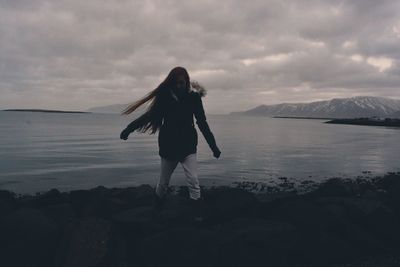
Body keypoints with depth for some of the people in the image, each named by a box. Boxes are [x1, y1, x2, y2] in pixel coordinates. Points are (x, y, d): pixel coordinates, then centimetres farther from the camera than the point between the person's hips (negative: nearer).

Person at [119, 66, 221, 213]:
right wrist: (129, 129, -7)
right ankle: (156, 207, 36)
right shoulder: (165, 95, -6)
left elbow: (202, 122, -3)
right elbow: (150, 114, -1)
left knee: (193, 180, -9)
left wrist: (213, 146, -5)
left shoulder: (193, 97, -7)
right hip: (168, 145, 1)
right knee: (163, 182, 13)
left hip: (188, 145, 0)